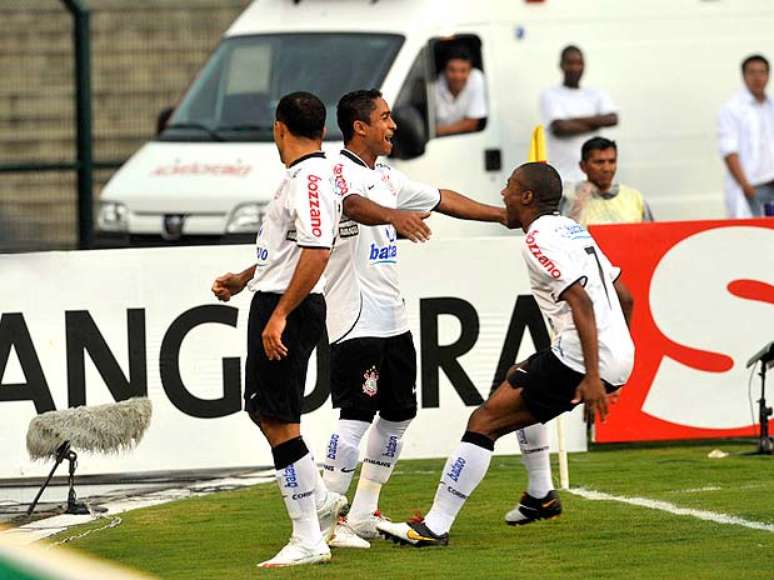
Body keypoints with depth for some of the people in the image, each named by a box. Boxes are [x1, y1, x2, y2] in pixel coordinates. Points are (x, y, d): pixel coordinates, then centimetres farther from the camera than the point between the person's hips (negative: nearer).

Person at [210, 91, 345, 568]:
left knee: (279, 422, -8)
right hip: (273, 303, 10)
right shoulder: (301, 176, 15)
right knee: (263, 410, 20)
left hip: (288, 310, -10)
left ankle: (308, 541, -6)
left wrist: (280, 315, -27)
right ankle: (321, 501, 28)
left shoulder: (311, 177, -17)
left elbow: (316, 252, -26)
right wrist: (244, 279, 33)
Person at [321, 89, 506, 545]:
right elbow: (356, 206, -34)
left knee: (399, 413, 12)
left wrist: (504, 215, 32)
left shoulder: (387, 178, 18)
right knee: (357, 416, -15)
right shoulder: (339, 174, -11)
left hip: (393, 319, 10)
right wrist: (393, 215, -54)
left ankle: (364, 514, 19)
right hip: (357, 321, -10)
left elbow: (442, 199, 28)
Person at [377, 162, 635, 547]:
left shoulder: (539, 238, -10)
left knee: (485, 421, -7)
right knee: (519, 378, 35)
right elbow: (624, 297, 24)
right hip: (619, 356, 10)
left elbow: (581, 301, -22)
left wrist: (592, 377, -27)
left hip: (581, 361, -10)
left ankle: (435, 526, -10)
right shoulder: (573, 230, 20)